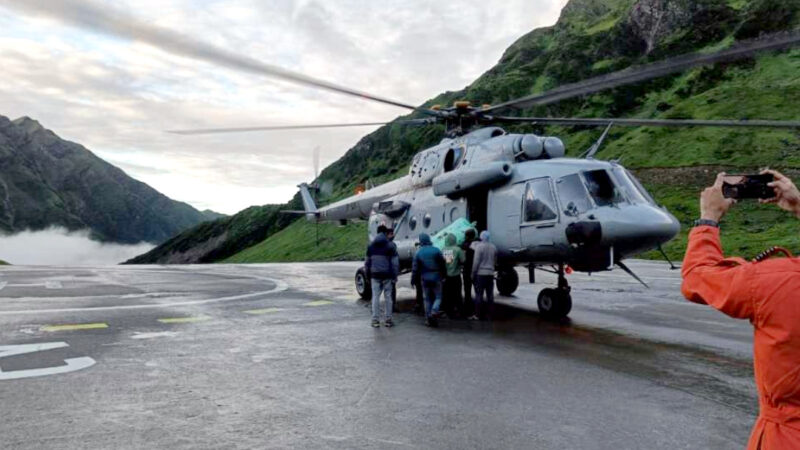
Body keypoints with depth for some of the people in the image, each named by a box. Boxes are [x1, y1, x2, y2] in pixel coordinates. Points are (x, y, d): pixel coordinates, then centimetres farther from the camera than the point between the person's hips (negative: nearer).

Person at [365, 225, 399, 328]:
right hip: (387, 275, -2)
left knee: (376, 297, 6)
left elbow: (367, 262, 12)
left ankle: (375, 320, 5)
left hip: (375, 275, 2)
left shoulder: (371, 246, 8)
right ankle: (388, 319, 10)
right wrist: (395, 276, -2)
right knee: (388, 297, 6)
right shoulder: (390, 245, -3)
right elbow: (395, 262, -6)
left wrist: (368, 276, 18)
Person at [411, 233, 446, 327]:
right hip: (436, 278, -2)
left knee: (427, 299, 10)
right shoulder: (436, 250, -5)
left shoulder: (418, 252, -1)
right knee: (438, 297, 7)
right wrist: (444, 275, 10)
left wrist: (414, 280, 7)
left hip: (424, 279, 2)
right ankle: (434, 311, -18)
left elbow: (415, 268, 0)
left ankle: (428, 319, 9)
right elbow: (442, 264, -1)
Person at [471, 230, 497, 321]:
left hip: (480, 273, -5)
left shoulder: (479, 246, -11)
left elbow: (476, 261, -12)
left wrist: (473, 273, -5)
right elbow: (495, 260, 15)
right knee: (490, 294, 8)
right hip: (490, 273, 5)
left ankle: (477, 315, -1)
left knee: (479, 294, -2)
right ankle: (489, 314, 11)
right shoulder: (493, 247, 8)